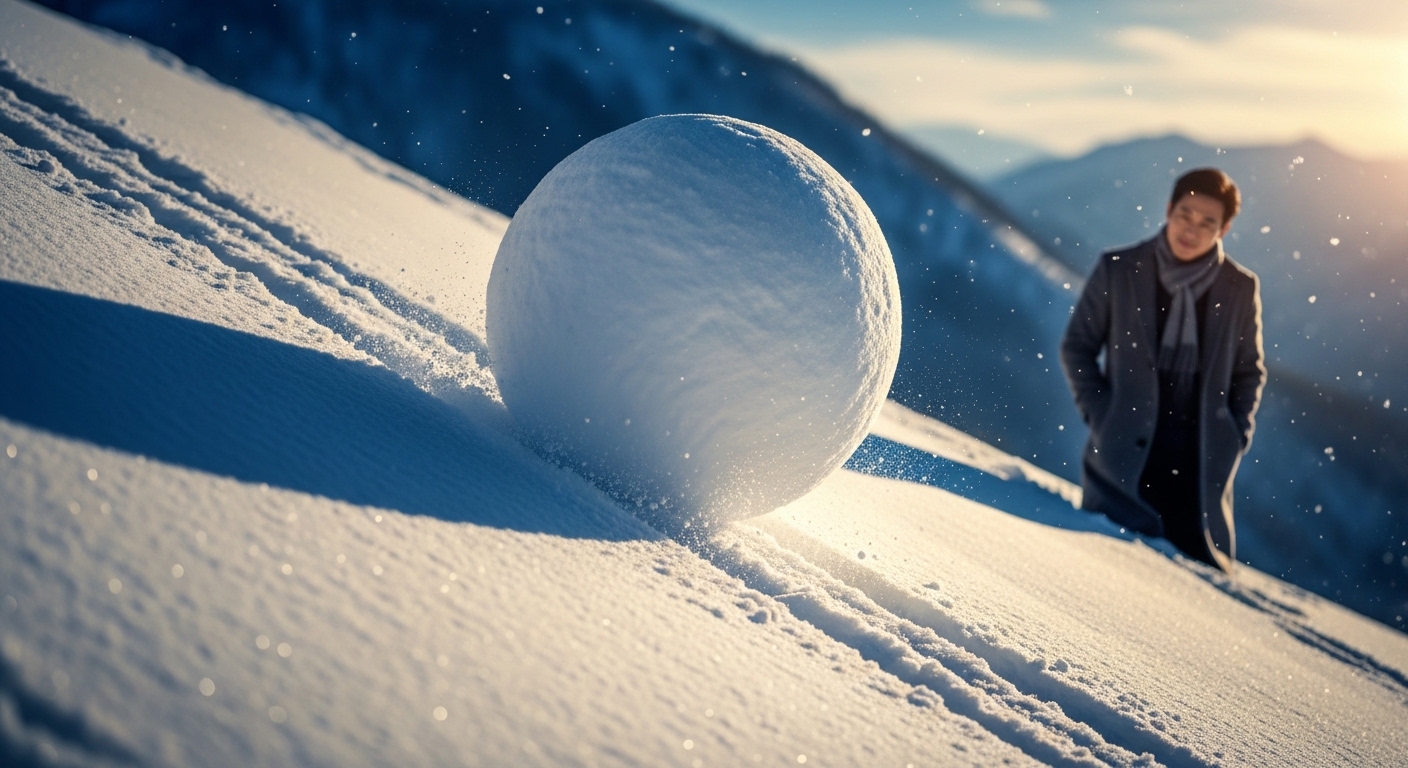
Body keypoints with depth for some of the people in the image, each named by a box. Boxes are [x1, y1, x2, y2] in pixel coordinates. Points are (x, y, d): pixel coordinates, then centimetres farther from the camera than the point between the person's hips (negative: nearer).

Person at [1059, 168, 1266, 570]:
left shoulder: (1241, 288, 3)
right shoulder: (1118, 269, -2)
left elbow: (1250, 370, 14)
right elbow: (1077, 347, 4)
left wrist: (1237, 436, 3)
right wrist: (1099, 414, -4)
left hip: (1201, 467, 2)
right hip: (1124, 457, -1)